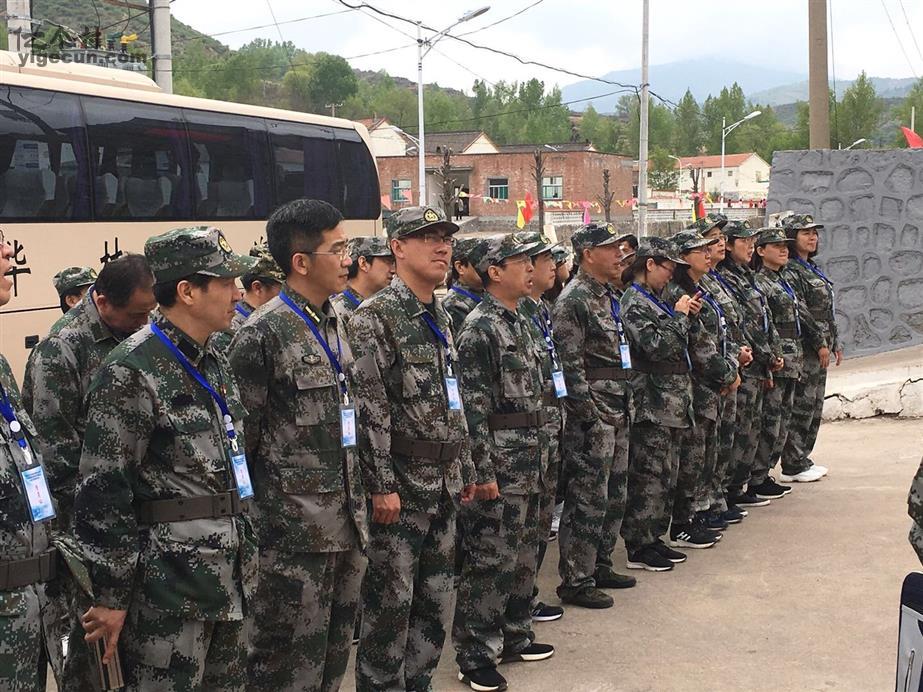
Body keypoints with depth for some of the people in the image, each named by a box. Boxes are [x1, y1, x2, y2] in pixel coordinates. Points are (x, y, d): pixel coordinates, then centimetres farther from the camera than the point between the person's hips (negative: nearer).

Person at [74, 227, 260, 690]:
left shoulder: (214, 362, 12)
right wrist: (112, 595, -15)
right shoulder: (131, 372, -15)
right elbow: (103, 490, -17)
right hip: (166, 584, -8)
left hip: (227, 577, 8)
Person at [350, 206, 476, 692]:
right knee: (391, 599, 0)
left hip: (445, 481, 8)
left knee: (436, 596, 14)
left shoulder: (441, 317, 13)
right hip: (401, 481, -8)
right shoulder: (374, 317, -12)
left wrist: (466, 469, 16)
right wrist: (381, 485, -20)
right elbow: (370, 408, -17)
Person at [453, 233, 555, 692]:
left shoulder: (518, 321, 14)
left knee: (524, 551, 16)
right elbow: (473, 405, -18)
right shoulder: (479, 327, -14)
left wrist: (540, 450, 18)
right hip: (500, 456, -9)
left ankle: (515, 636, 29)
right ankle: (474, 655, 5)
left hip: (530, 454, 9)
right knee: (490, 557, -4)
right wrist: (484, 472, -20)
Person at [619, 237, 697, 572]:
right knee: (649, 476, -5)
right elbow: (656, 346, -22)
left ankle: (653, 538, 22)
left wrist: (685, 314, 9)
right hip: (652, 403, -10)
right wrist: (679, 315, -12)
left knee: (666, 475, 14)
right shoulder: (634, 302, -12)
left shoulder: (653, 300, 16)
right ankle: (638, 548, 2)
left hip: (671, 402, 10)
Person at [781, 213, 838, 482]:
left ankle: (802, 458, 21)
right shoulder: (790, 271, -13)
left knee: (814, 406, 13)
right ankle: (793, 466, 1)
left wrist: (834, 343, 21)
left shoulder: (812, 268, 18)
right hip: (805, 349, -10)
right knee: (801, 406, -5)